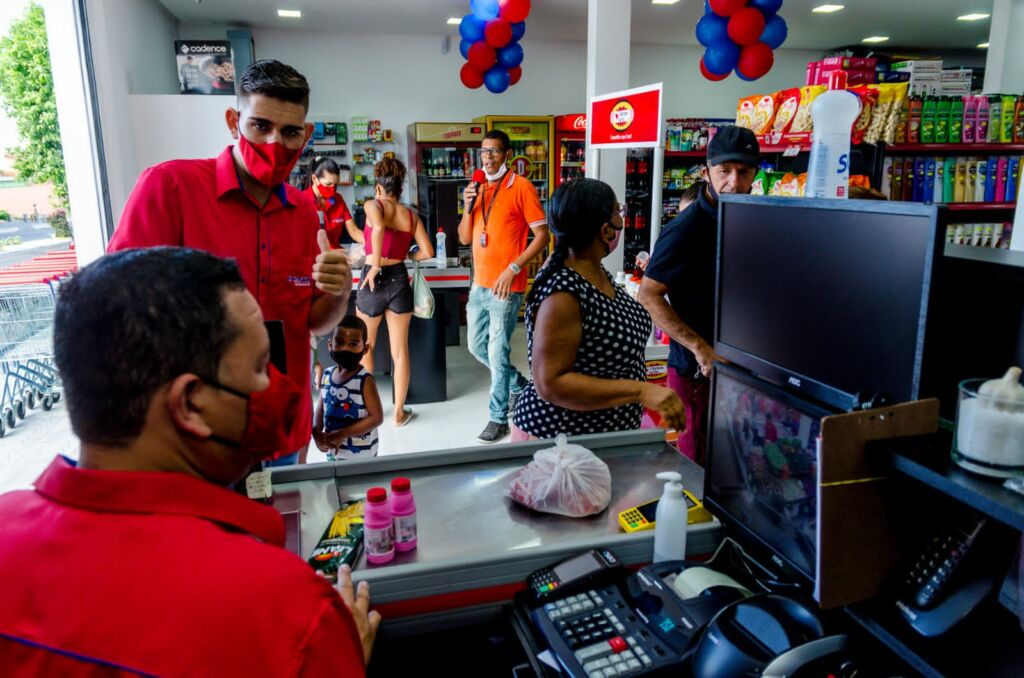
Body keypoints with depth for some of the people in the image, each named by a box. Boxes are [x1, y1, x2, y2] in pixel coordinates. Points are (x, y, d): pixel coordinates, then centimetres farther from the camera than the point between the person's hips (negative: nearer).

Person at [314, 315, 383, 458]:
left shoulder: (365, 380, -19)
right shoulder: (327, 375, 0)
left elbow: (376, 417, -20)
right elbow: (321, 409, 6)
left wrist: (342, 434, -21)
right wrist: (316, 433, -13)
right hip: (333, 451, 6)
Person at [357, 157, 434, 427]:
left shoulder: (373, 205, -2)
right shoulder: (411, 215, 9)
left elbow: (378, 227, -25)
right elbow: (428, 253, 5)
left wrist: (375, 266, -18)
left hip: (375, 279, -3)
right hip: (399, 278, 3)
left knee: (365, 346, 19)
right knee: (400, 350, 10)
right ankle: (399, 412, 16)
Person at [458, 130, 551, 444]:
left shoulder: (521, 187, -8)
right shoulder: (479, 189, 12)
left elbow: (542, 235, -11)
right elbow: (464, 238, 12)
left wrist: (513, 269, -18)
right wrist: (469, 207, -5)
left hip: (506, 286, -7)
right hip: (479, 284, 8)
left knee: (497, 352, -3)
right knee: (477, 347, 16)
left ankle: (499, 418, 11)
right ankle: (519, 385, 37)